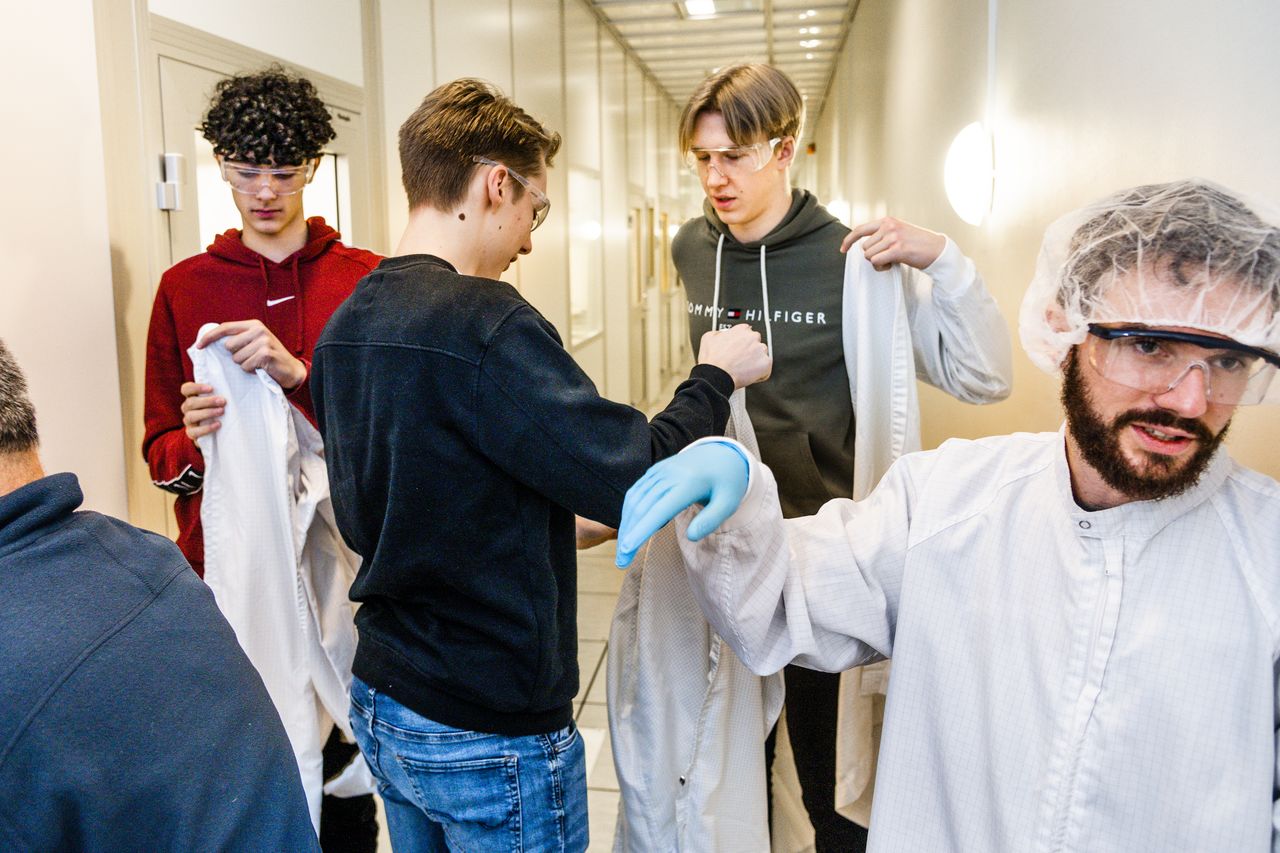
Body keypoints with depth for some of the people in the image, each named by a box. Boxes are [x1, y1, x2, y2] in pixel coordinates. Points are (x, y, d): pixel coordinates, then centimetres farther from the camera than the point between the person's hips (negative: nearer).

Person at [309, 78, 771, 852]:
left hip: (380, 701, 8)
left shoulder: (342, 329, 2)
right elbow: (635, 482, -24)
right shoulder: (486, 324, -24)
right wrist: (715, 378, -6)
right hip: (491, 732, -7)